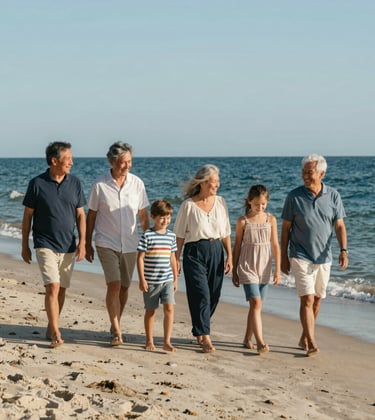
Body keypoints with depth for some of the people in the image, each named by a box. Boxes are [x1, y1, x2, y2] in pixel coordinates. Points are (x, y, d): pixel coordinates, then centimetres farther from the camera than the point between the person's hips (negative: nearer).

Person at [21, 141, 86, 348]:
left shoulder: (74, 183, 3)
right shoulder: (37, 183, -6)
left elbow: (80, 215, 6)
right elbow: (27, 216, 1)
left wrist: (82, 242, -2)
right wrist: (24, 246, 3)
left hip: (68, 247, 4)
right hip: (45, 245, -4)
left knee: (62, 290, 10)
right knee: (52, 287, -14)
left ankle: (51, 328, 25)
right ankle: (56, 334, -13)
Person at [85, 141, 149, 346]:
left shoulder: (137, 184, -1)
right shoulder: (99, 185, -7)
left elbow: (143, 216, 7)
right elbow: (91, 215, 1)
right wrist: (87, 243, 3)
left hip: (130, 244, 3)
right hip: (106, 243, -3)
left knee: (124, 287, 11)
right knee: (114, 285, -14)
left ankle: (115, 324, 29)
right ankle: (116, 332, -9)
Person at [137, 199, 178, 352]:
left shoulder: (171, 235, 7)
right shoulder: (147, 235, -8)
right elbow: (140, 258, -7)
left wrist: (175, 279, 15)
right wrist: (142, 279, -11)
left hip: (167, 280, 3)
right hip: (150, 281, -3)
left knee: (169, 308, -10)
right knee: (151, 311, 9)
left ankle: (167, 342, -5)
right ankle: (149, 341, 23)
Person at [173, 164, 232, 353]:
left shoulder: (220, 202, 7)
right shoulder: (188, 205, -5)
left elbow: (226, 232, 11)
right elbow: (179, 234, 0)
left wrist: (229, 256, 6)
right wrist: (176, 259, -2)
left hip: (216, 251, 4)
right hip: (195, 252, -4)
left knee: (214, 296, 8)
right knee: (201, 295, -9)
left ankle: (199, 330, 29)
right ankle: (205, 337, -3)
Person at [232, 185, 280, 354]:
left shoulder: (271, 219, 3)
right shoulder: (243, 221, -4)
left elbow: (275, 245, 7)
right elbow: (237, 246, 2)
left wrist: (277, 269, 5)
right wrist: (234, 271, 3)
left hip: (264, 267, 3)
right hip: (247, 267, -3)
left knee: (255, 305, 9)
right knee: (255, 303, -15)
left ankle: (248, 338, 22)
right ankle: (260, 342, -20)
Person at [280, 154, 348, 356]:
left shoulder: (333, 196, -1)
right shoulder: (294, 196, -7)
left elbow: (339, 226, 2)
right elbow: (285, 228, -1)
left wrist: (343, 251, -12)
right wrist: (284, 257, -1)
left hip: (323, 258, 3)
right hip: (301, 257, -3)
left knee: (317, 300, 12)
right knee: (307, 299, -13)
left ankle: (304, 338, 27)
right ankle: (311, 344, -14)